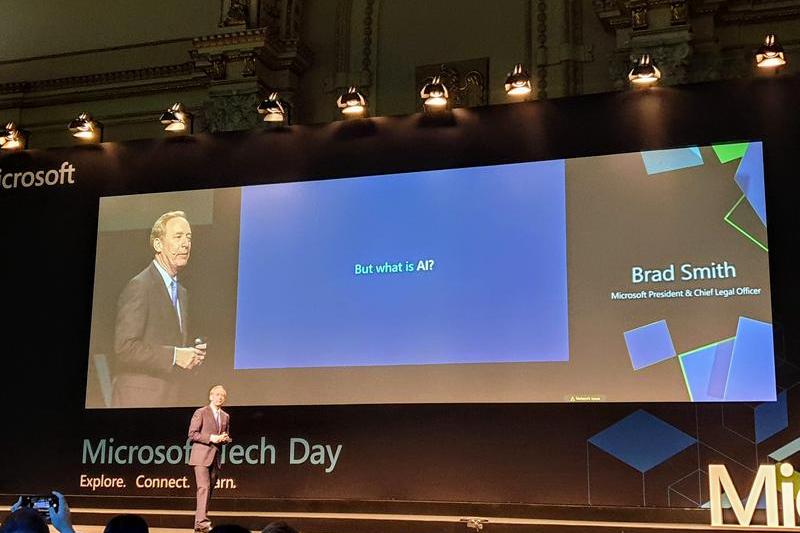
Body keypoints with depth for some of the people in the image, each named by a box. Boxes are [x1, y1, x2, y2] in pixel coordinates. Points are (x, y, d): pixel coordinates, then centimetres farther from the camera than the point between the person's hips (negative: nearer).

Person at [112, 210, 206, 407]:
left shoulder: (181, 292, 17)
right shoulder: (139, 286, -11)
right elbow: (125, 347, -18)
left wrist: (193, 353, 4)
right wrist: (174, 356, -19)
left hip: (170, 397, 8)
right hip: (139, 398, -8)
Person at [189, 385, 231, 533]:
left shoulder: (225, 417, 16)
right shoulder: (200, 413, -2)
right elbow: (192, 434, -7)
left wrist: (225, 438, 1)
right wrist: (210, 438, -16)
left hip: (215, 458, 6)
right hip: (201, 456, -6)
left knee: (209, 489, 5)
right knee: (204, 487, -17)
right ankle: (202, 521, -21)